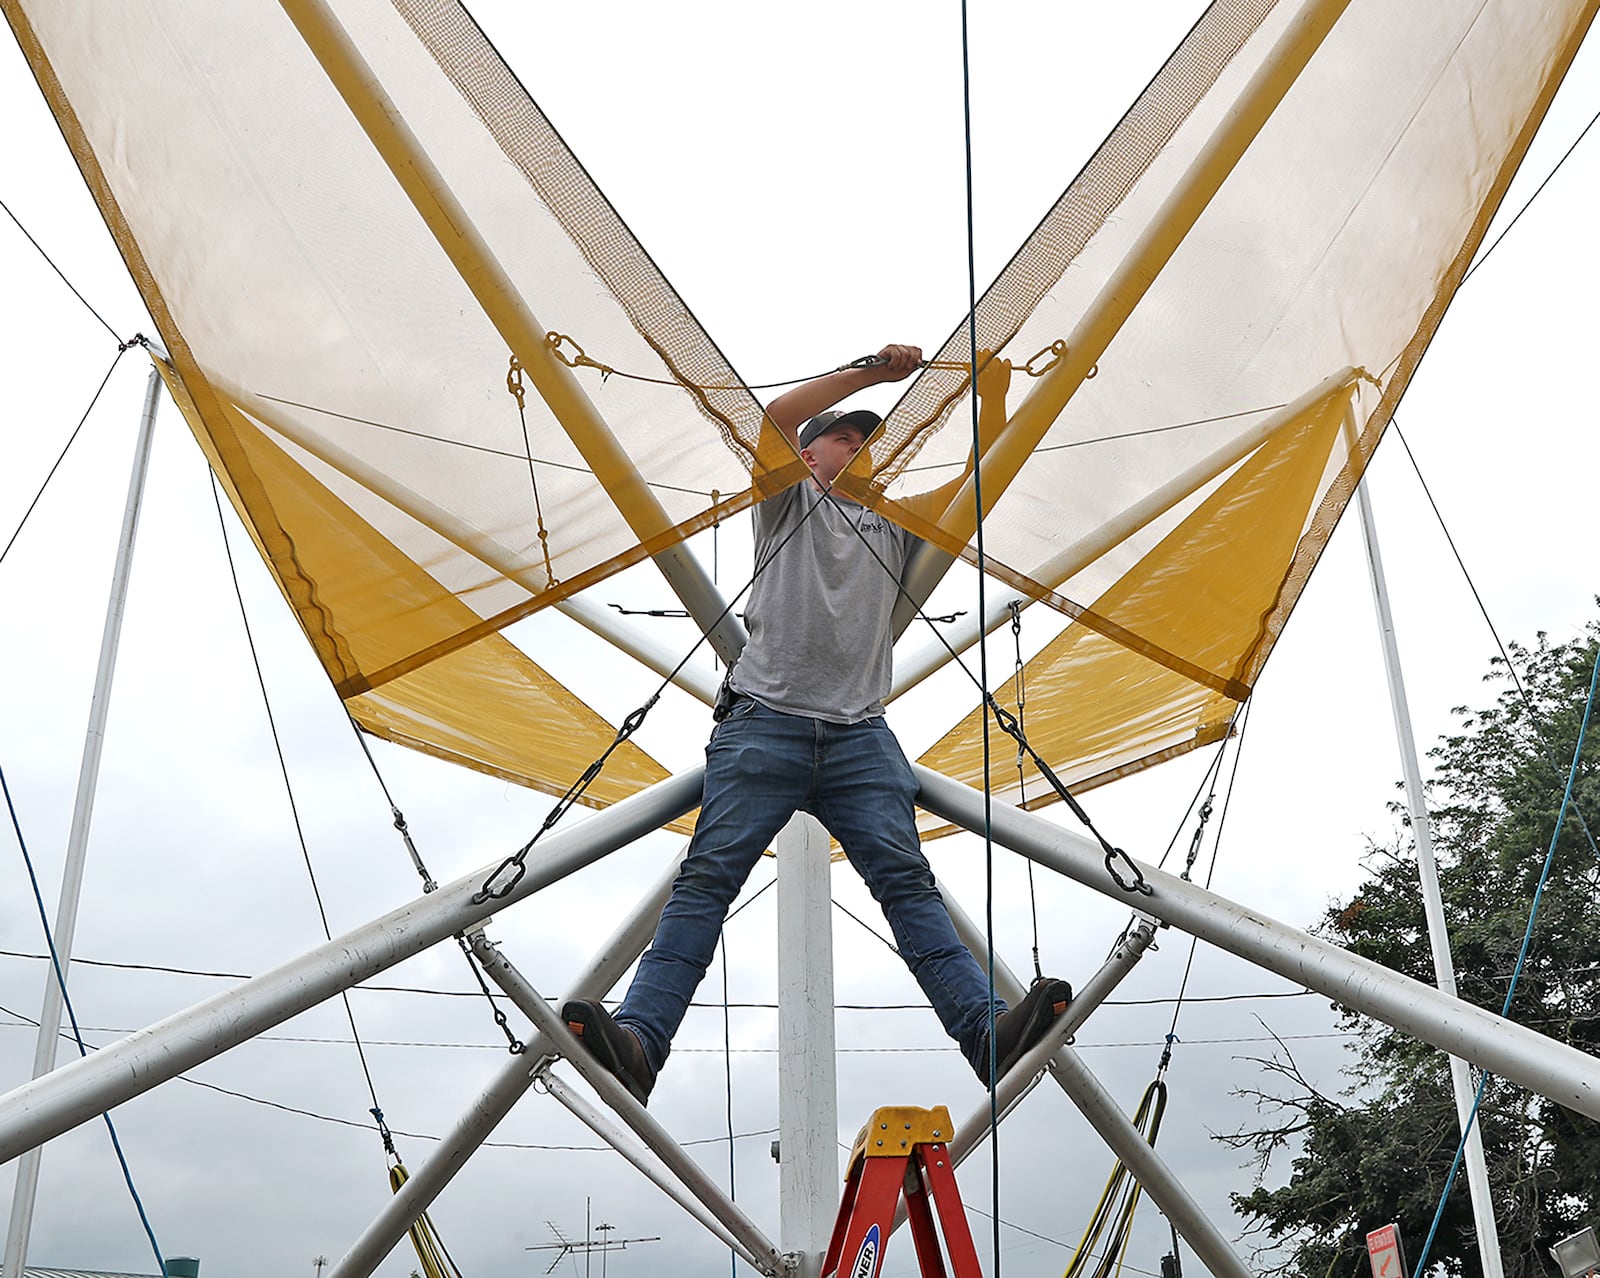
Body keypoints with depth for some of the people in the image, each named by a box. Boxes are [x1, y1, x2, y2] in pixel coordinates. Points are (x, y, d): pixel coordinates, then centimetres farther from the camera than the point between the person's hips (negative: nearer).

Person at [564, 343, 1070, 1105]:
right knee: (708, 876, -14)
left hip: (859, 734, 3)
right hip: (765, 721, -3)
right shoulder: (789, 502, 19)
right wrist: (871, 372, 2)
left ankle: (986, 1032, -23)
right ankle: (637, 1040, -25)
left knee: (905, 877, -11)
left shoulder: (894, 522, 29)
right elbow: (776, 417, 2)